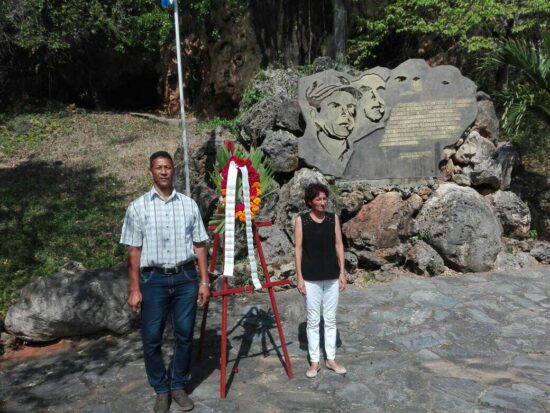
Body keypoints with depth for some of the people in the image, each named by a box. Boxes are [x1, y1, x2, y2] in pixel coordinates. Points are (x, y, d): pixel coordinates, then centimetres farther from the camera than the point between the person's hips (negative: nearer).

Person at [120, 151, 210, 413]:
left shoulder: (189, 205, 5)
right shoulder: (138, 207, 0)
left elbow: (199, 245, 7)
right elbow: (134, 250, 0)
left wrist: (204, 280, 3)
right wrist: (135, 289, -4)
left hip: (186, 277, 2)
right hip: (154, 279, -1)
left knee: (185, 335, 8)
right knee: (152, 338, 4)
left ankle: (178, 386, 27)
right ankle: (161, 390, 23)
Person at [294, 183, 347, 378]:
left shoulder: (333, 218, 3)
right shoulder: (301, 220, -5)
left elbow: (339, 245, 5)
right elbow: (298, 249, -5)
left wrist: (342, 272, 1)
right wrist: (299, 277, -8)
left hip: (332, 276, 3)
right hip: (311, 278, -2)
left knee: (330, 319, 12)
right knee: (313, 320, 6)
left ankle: (331, 359, 24)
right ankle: (314, 361, 18)